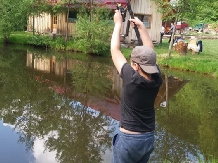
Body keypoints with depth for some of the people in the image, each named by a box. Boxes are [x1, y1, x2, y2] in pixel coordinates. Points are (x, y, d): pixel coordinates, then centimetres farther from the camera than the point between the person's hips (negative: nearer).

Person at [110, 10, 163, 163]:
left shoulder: (132, 79, -22)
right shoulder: (157, 79, -9)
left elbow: (115, 50, -12)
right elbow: (150, 52, 7)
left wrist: (118, 23, -1)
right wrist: (141, 26, 11)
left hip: (128, 139, -5)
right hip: (149, 138, 6)